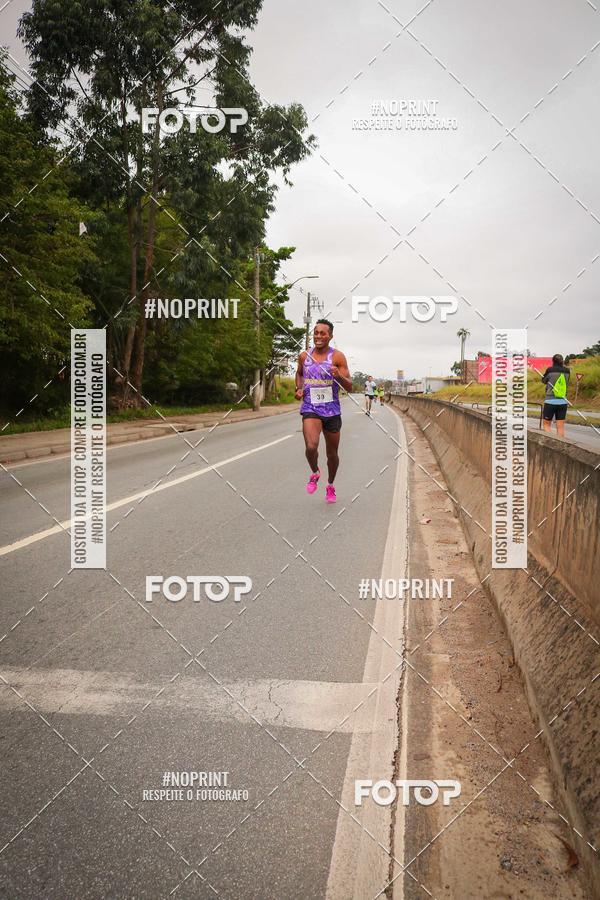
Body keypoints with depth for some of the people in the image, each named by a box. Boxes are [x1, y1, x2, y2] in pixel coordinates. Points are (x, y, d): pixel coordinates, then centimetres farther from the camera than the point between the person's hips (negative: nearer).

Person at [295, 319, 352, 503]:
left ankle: (330, 486, 36)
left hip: (332, 410, 0)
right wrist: (299, 388, 7)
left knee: (332, 454, 11)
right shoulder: (304, 356, 3)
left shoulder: (337, 356, -5)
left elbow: (349, 387, -7)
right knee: (311, 447, -24)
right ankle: (315, 473, 8)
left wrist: (339, 376, -26)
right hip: (310, 409, 0)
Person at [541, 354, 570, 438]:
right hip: (563, 402, 3)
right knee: (560, 426, 5)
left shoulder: (550, 370, -7)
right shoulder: (567, 371, 2)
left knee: (547, 424, 7)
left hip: (550, 401, -3)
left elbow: (544, 380, 8)